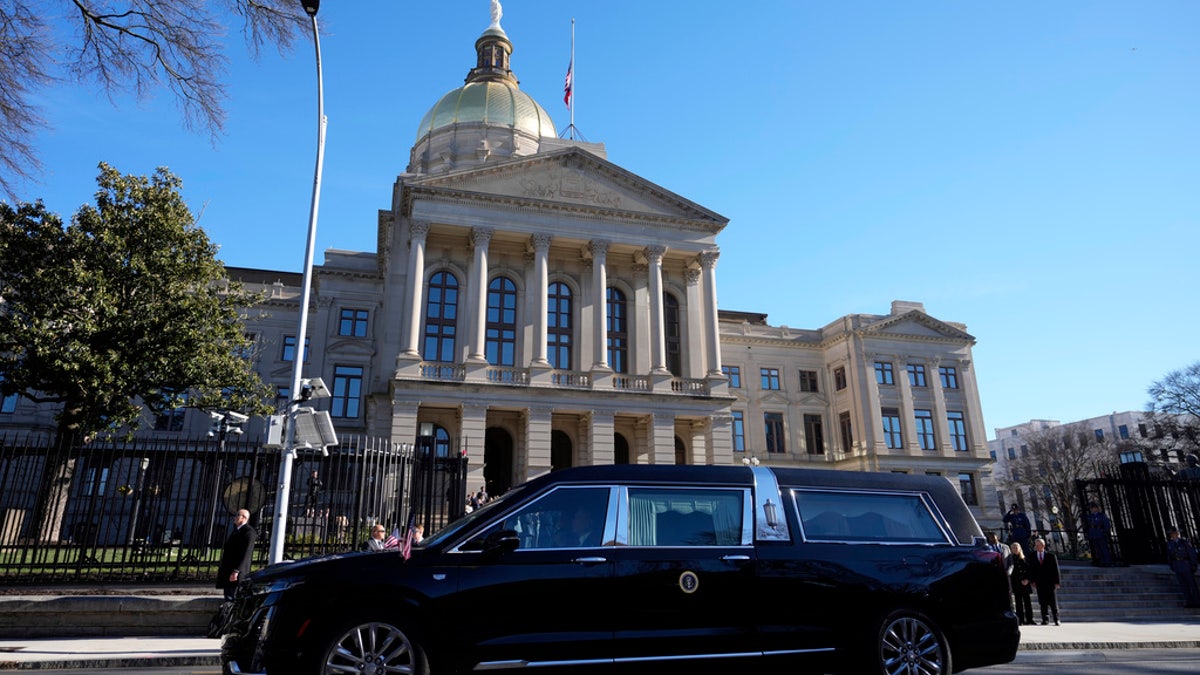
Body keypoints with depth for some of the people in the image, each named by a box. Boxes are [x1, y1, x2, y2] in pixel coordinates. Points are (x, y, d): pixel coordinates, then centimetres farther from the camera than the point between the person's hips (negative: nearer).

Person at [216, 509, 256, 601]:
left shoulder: (249, 532, -13)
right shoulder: (236, 531, 18)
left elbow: (246, 554, -20)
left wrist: (236, 571, -24)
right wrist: (221, 567, 18)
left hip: (236, 574, -10)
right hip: (227, 573, 10)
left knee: (231, 599, -10)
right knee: (228, 598, 12)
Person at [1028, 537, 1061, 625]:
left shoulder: (1051, 556, 1)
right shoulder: (1032, 557, 6)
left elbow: (1056, 569, 0)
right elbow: (1031, 570, 7)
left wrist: (1057, 582, -5)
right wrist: (1032, 581, -2)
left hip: (1050, 583, -2)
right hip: (1039, 583, 2)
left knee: (1053, 602, 2)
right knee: (1043, 603, 2)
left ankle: (1057, 620, 11)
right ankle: (1045, 620, 8)